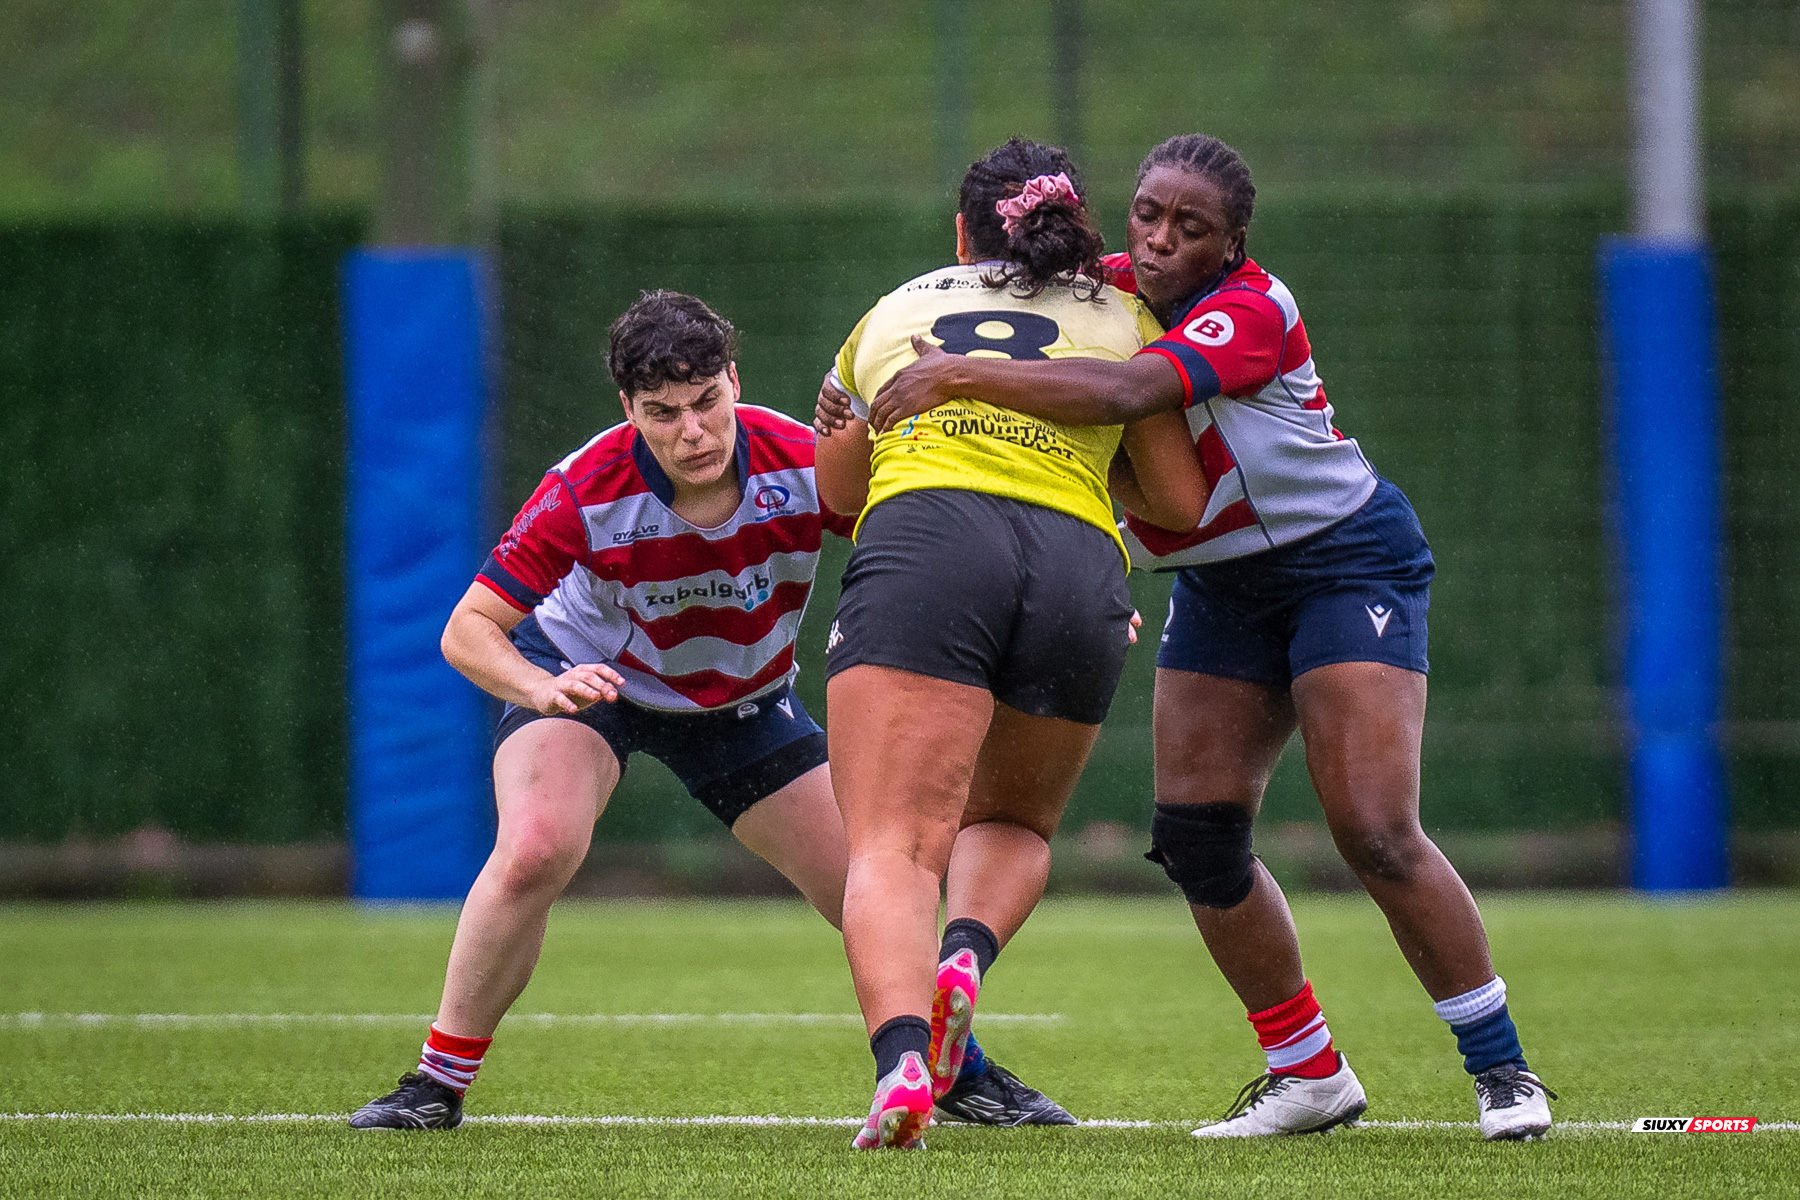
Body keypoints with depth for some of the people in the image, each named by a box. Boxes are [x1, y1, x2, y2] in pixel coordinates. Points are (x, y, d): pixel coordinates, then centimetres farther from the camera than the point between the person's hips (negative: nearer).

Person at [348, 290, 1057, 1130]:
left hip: (743, 699, 3)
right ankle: (439, 1082, -14)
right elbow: (470, 628, -28)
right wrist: (539, 687, -48)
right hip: (588, 677, -3)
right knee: (536, 850, -31)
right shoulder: (585, 493, -33)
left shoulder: (806, 468, -28)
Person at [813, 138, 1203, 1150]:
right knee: (1012, 826, 23)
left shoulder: (892, 313, 28)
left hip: (921, 542, -1)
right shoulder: (1123, 320, 25)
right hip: (1081, 566, 1)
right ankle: (966, 956, -10)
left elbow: (836, 487, 39)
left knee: (895, 847, -10)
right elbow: (1182, 504, 20)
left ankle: (901, 1058, -38)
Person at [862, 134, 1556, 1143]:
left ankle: (1503, 1069, -3)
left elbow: (1127, 392, -40)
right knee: (1198, 832, -2)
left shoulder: (1251, 310, -25)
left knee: (1378, 836, -17)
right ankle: (1309, 1074, 12)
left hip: (1345, 559, -7)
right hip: (1222, 586, 7)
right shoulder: (1111, 291, -2)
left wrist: (963, 376, -44)